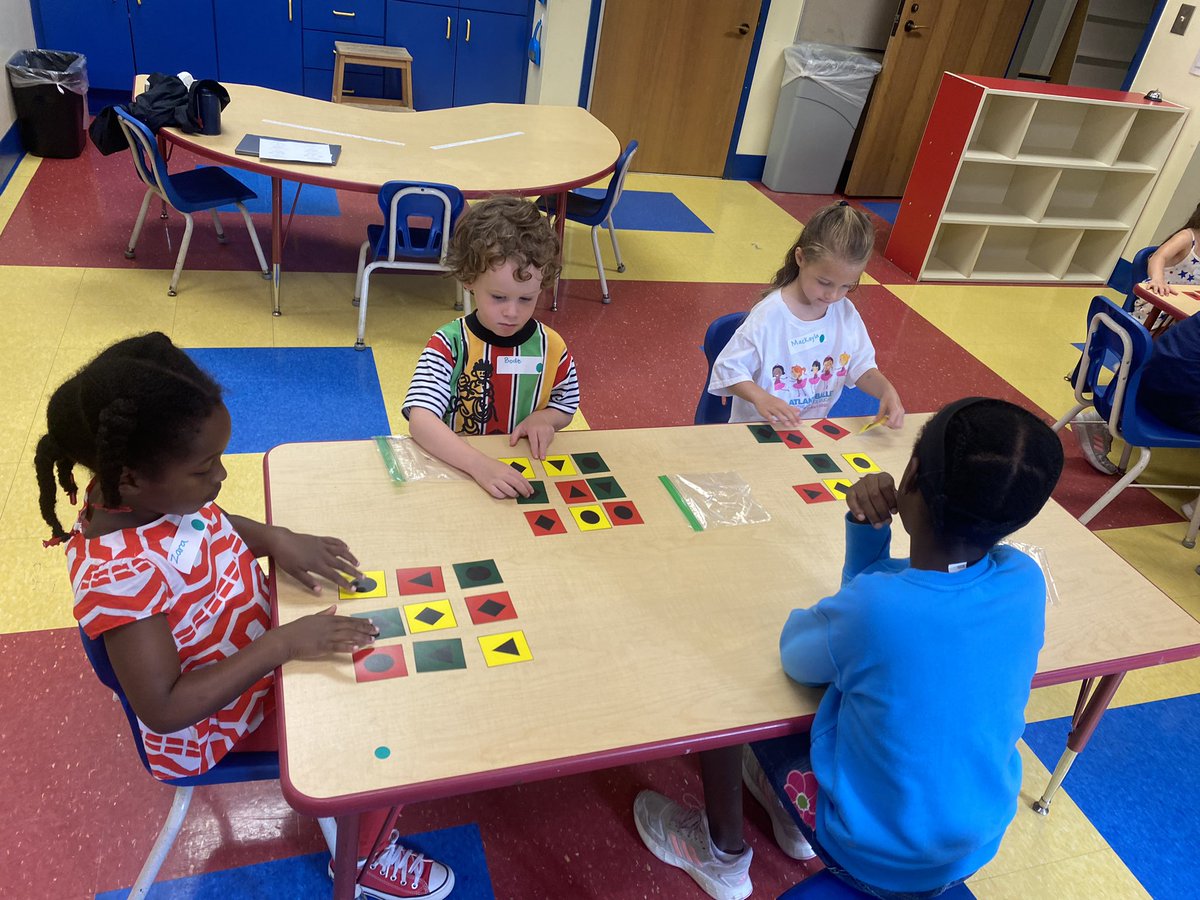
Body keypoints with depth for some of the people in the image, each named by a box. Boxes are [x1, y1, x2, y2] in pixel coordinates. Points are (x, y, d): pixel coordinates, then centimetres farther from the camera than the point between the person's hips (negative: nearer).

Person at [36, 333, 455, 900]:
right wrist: (283, 644, -35)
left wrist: (277, 540, -13)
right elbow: (165, 709, -32)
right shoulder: (115, 574, -38)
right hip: (218, 718, -8)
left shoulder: (153, 490, -16)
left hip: (255, 652, 8)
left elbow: (213, 522, 7)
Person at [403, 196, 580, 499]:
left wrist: (543, 418, -8)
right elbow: (420, 419, -23)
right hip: (455, 471, -4)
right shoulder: (448, 345, -12)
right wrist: (479, 464, -36)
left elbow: (566, 407, 14)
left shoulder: (552, 348, -3)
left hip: (525, 473, 4)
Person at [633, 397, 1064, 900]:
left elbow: (796, 659, -11)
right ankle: (792, 821, 41)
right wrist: (867, 525, -14)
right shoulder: (1025, 581, -15)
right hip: (972, 854, 6)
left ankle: (723, 855, 28)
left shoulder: (871, 607, -34)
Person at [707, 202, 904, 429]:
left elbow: (861, 367, 8)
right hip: (760, 430, -5)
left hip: (815, 432, 6)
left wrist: (886, 390, -12)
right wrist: (761, 398, -29)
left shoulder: (846, 314, -2)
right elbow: (728, 369, -13)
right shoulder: (769, 316, -18)